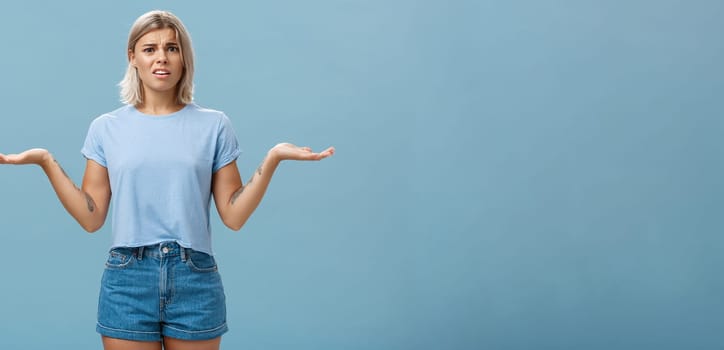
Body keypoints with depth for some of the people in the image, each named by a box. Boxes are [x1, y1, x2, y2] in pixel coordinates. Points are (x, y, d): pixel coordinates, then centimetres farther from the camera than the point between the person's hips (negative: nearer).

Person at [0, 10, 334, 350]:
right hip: (127, 279, 0)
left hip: (195, 280, 0)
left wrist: (272, 158, -10)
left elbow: (233, 215, 0)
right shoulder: (106, 128, 6)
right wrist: (46, 161, -6)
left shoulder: (213, 125, 4)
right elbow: (91, 218, 1)